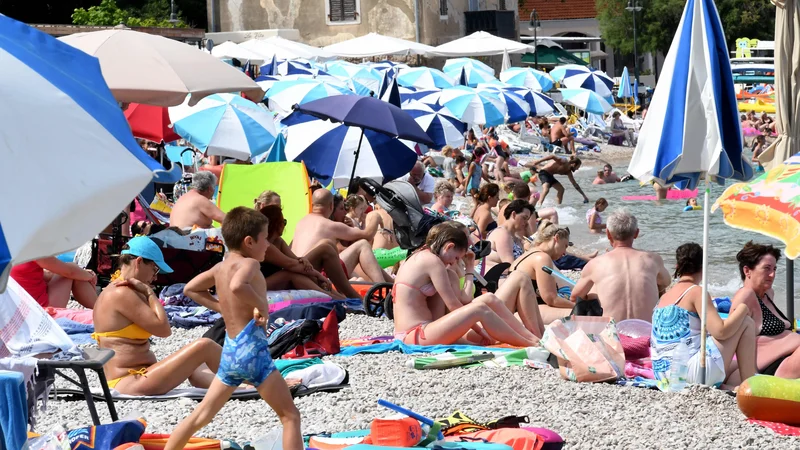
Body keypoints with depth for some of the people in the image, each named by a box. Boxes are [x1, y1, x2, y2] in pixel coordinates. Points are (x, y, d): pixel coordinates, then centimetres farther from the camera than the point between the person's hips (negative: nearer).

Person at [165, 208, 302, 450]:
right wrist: (261, 305, -20)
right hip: (252, 348, -8)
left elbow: (190, 289, 23)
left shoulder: (220, 268, 12)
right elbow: (237, 286, -34)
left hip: (229, 351, 8)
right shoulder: (249, 264, -12)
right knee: (290, 415, -2)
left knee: (202, 414, 18)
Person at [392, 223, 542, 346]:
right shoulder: (432, 260, -10)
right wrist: (480, 331, -3)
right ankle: (532, 344, -11)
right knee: (479, 309, -21)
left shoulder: (418, 257, 18)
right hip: (415, 335, -10)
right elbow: (453, 306, -10)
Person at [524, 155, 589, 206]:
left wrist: (584, 195, 20)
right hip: (544, 172, -10)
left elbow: (575, 184, 18)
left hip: (550, 175, 10)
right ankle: (539, 205, -43)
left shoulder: (568, 172, 10)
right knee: (546, 189, -32)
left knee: (561, 189, 15)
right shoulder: (564, 162, -18)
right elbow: (552, 157, -30)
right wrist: (537, 161, -37)